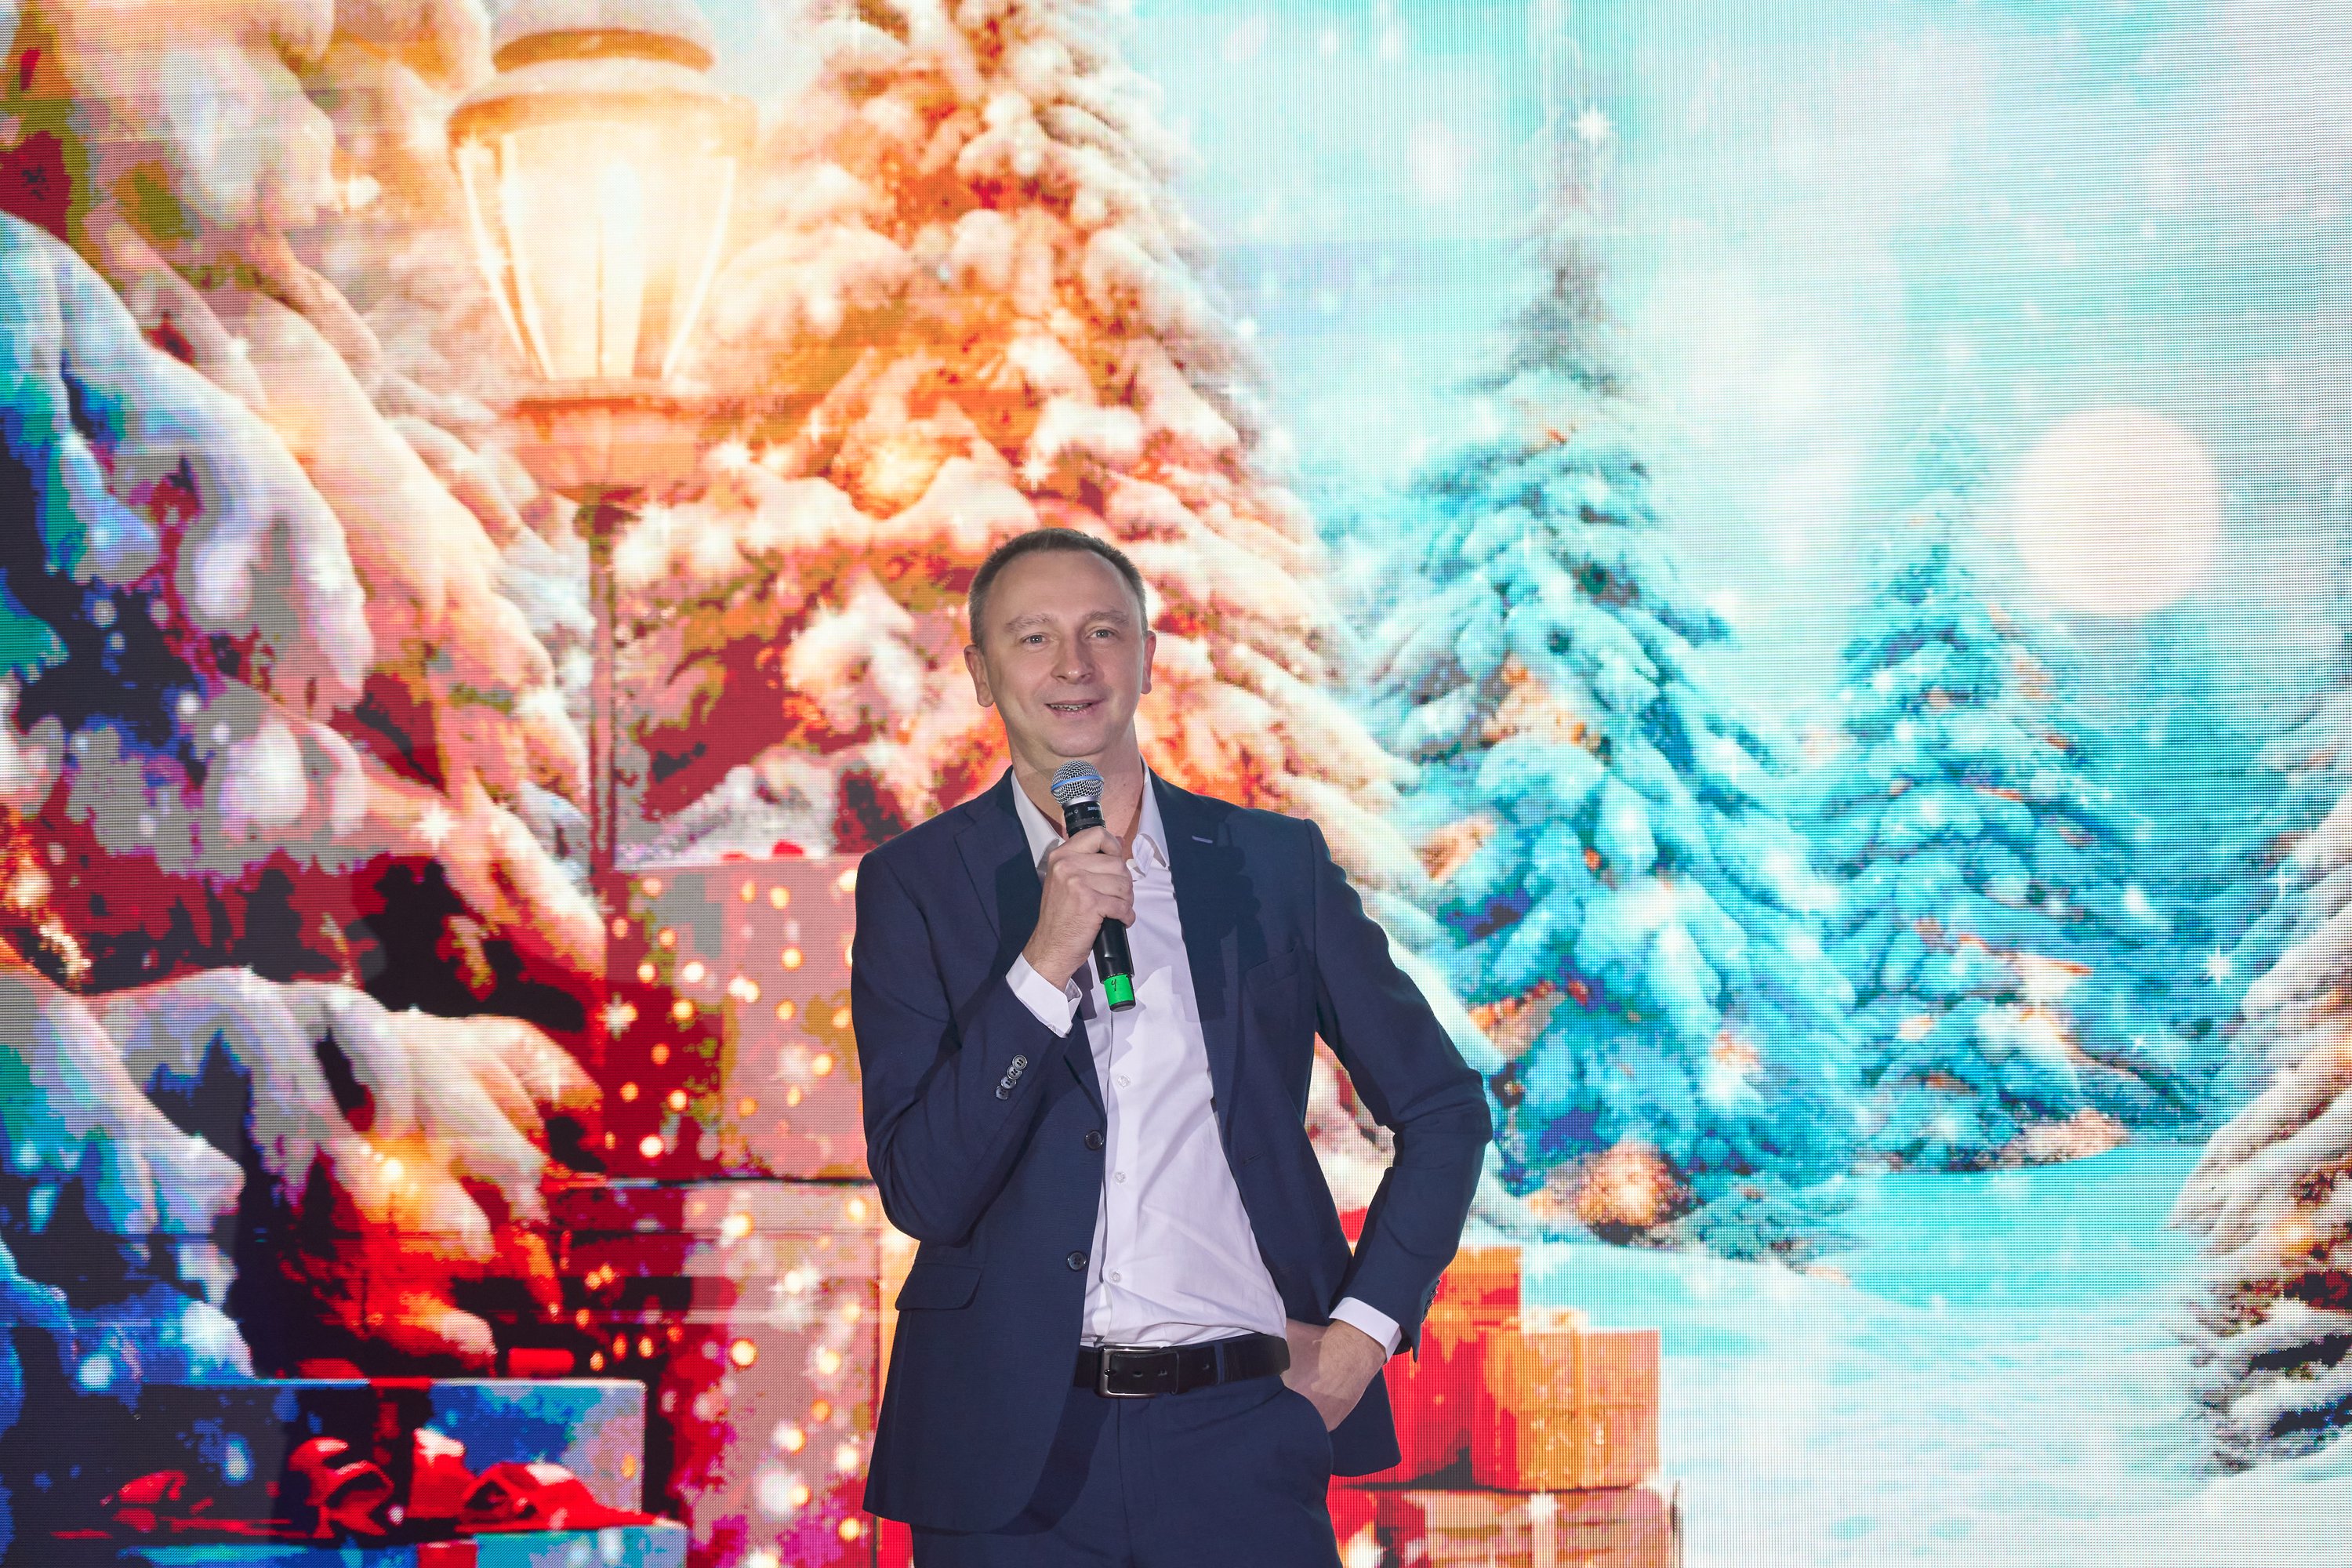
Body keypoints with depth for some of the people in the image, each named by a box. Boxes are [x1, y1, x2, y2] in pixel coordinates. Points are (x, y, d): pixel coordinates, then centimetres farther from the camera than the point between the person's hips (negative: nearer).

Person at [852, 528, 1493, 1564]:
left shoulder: (1276, 863, 4)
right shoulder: (915, 884, 0)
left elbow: (1445, 1111, 11)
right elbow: (922, 1195, -8)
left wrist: (1362, 1330, 1)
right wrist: (1044, 964, -17)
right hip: (1011, 1454, -1)